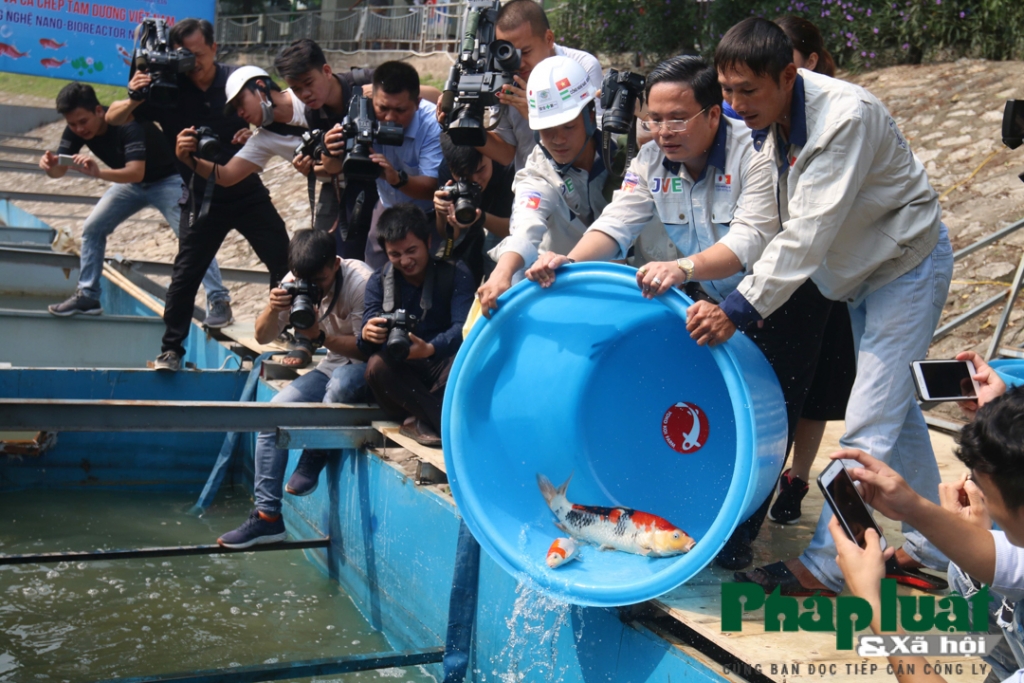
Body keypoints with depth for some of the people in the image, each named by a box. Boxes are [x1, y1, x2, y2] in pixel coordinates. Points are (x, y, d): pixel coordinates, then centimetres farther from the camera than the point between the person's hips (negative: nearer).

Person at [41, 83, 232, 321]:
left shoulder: (128, 124, -33)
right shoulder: (76, 130, -12)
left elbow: (136, 172, -44)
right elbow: (59, 169, -13)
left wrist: (98, 172, -60)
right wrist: (49, 165, -37)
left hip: (167, 179, -7)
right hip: (131, 182, 7)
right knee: (92, 229, -1)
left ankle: (219, 301, -20)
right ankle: (87, 296, 9)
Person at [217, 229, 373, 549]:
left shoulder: (359, 281, -23)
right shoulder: (295, 281, -4)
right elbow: (262, 337, -2)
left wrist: (319, 336, -34)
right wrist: (273, 309, -23)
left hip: (366, 369, -6)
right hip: (331, 366, 6)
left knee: (341, 380, -40)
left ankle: (313, 459, -13)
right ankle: (267, 516, -5)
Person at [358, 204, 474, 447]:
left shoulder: (456, 273, -3)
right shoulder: (379, 281, 3)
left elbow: (463, 327, -18)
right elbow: (367, 348, -7)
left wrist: (430, 349, -40)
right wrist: (367, 335, -34)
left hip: (444, 368, -2)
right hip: (400, 371, 2)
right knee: (376, 366, -32)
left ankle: (421, 421, -21)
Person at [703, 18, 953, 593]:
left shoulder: (846, 116, -33)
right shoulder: (765, 117, -9)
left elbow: (809, 233, -37)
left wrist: (740, 309, -39)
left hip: (908, 264, -9)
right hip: (860, 269, 9)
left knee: (869, 422, -9)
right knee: (896, 407, 18)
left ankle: (826, 565, 0)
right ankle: (932, 545, 33)